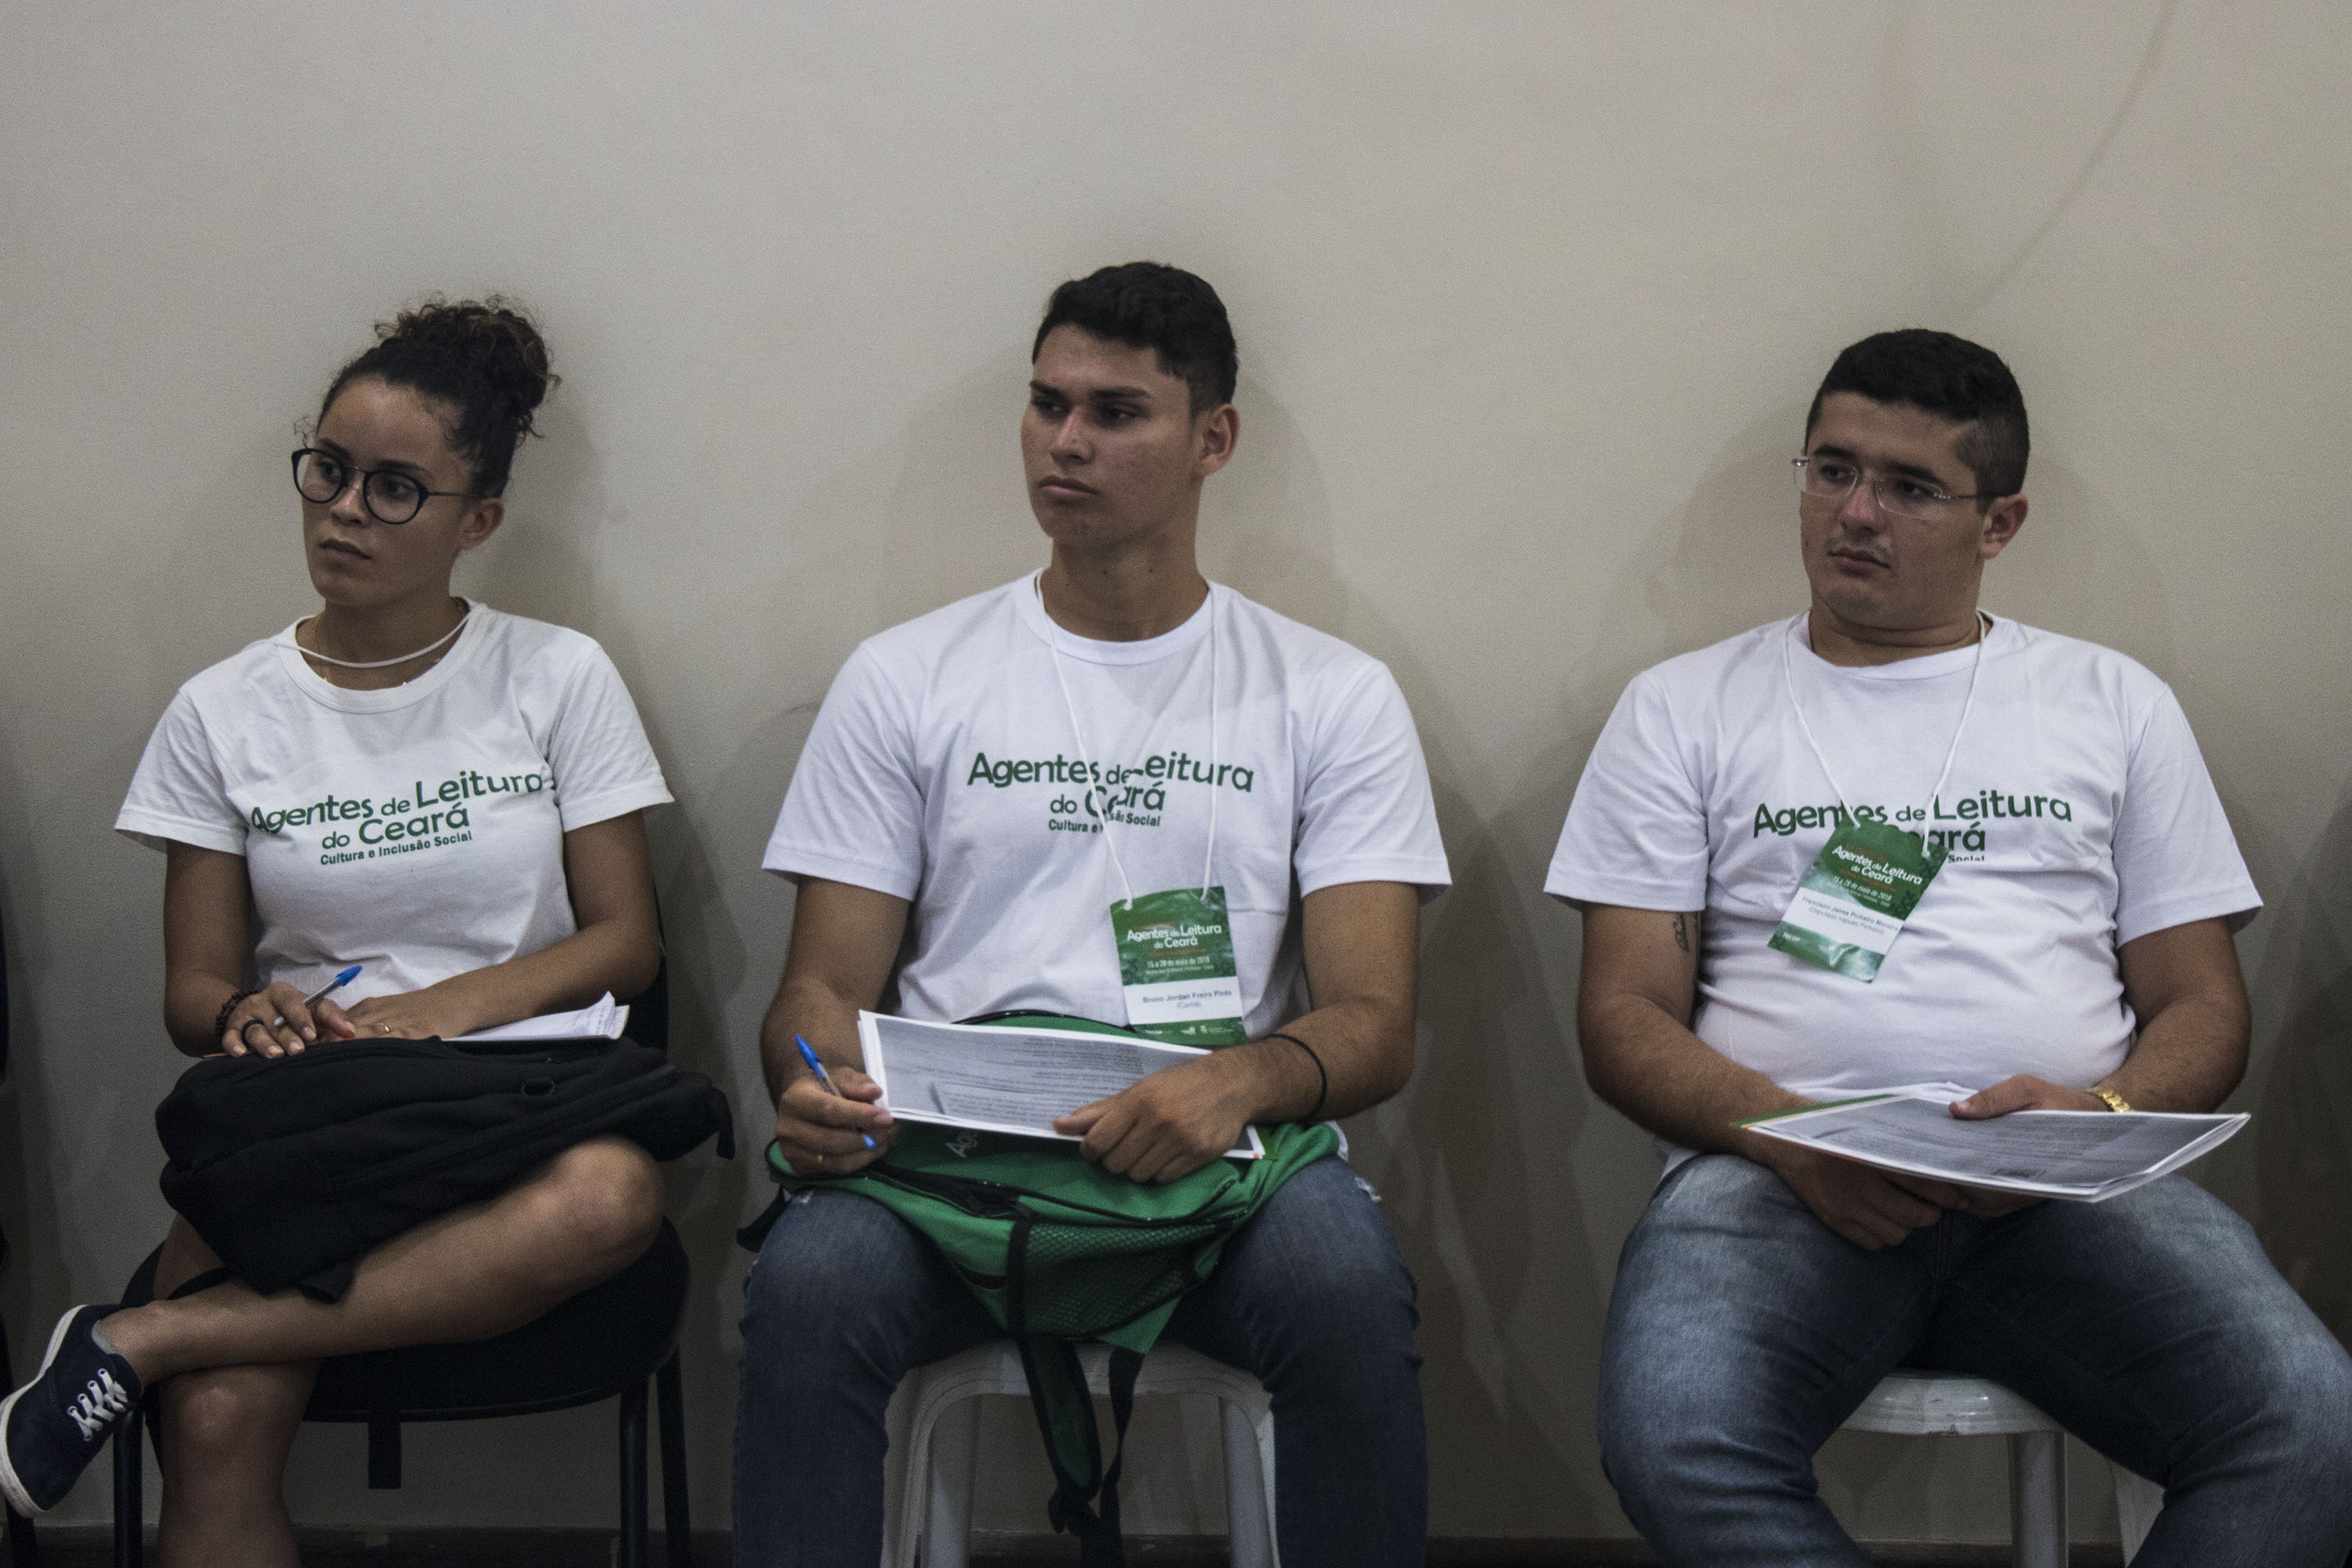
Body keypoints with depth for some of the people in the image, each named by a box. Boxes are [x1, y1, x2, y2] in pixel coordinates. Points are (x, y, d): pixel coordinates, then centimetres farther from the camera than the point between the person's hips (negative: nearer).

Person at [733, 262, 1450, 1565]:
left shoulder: (1330, 696, 11)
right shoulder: (904, 679, 14)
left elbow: (1373, 1024, 2)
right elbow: (827, 985, 10)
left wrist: (1242, 1080, -22)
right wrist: (815, 1081, -16)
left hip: (1215, 1156, 0)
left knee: (1345, 1286, -35)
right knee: (808, 1287, -33)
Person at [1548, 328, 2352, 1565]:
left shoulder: (2115, 705, 21)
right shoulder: (1685, 708, 17)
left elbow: (2201, 1009, 16)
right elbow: (1625, 1018, 10)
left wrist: (2101, 1116, -8)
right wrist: (1791, 1136, -11)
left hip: (2072, 1189, 1)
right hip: (1777, 1175, -1)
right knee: (1674, 1447, -36)